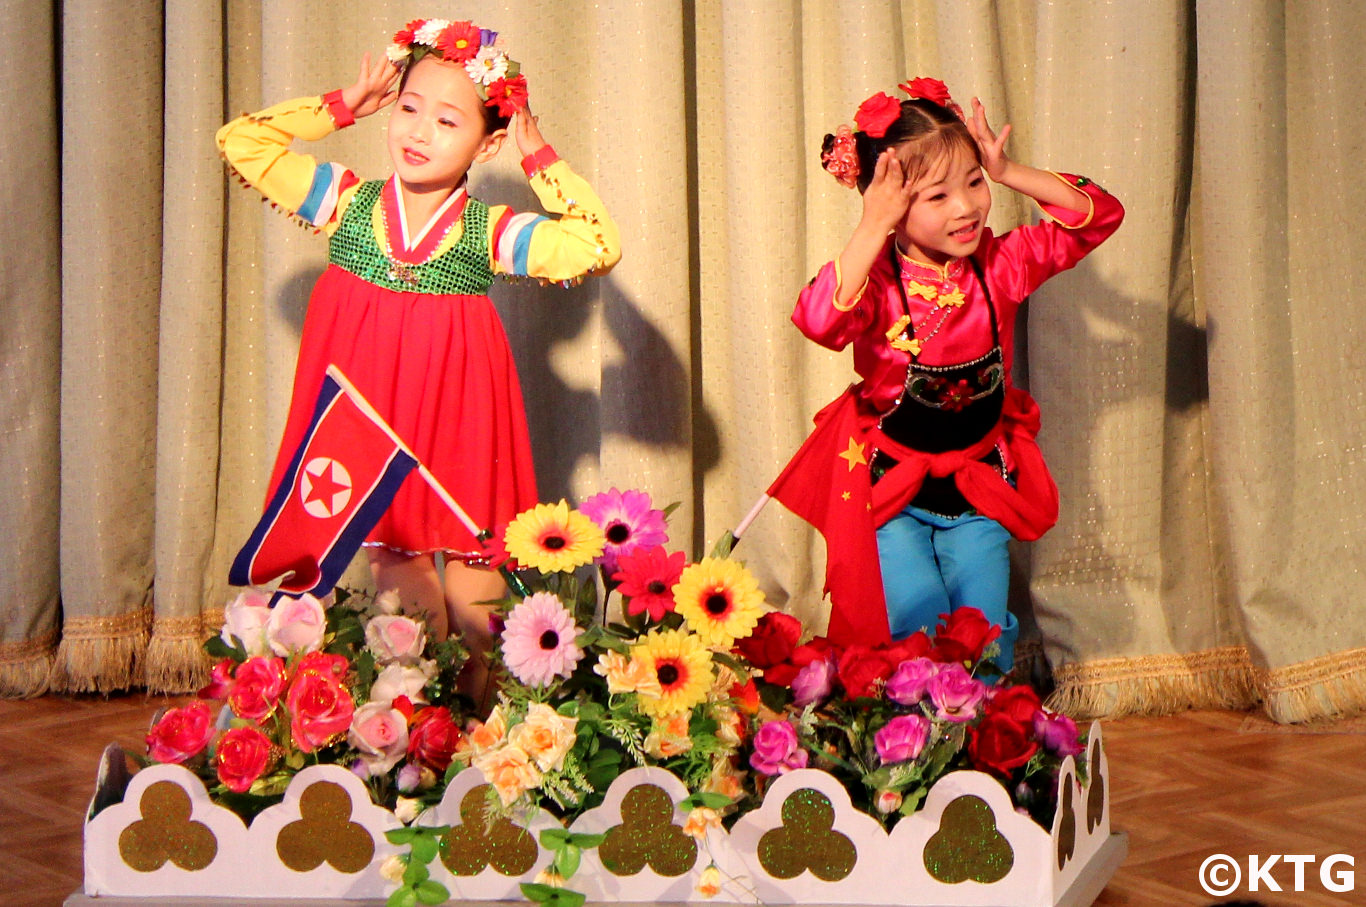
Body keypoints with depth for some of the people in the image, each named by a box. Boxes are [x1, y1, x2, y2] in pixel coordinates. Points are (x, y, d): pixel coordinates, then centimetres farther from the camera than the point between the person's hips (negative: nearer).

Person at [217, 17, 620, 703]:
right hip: (370, 433, 1)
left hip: (459, 432, -1)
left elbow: (598, 248, -13)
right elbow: (239, 143, 5)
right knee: (399, 582, 3)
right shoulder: (347, 204, 2)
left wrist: (538, 157, -6)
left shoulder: (490, 233, -4)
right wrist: (343, 107, 5)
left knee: (473, 593, 4)